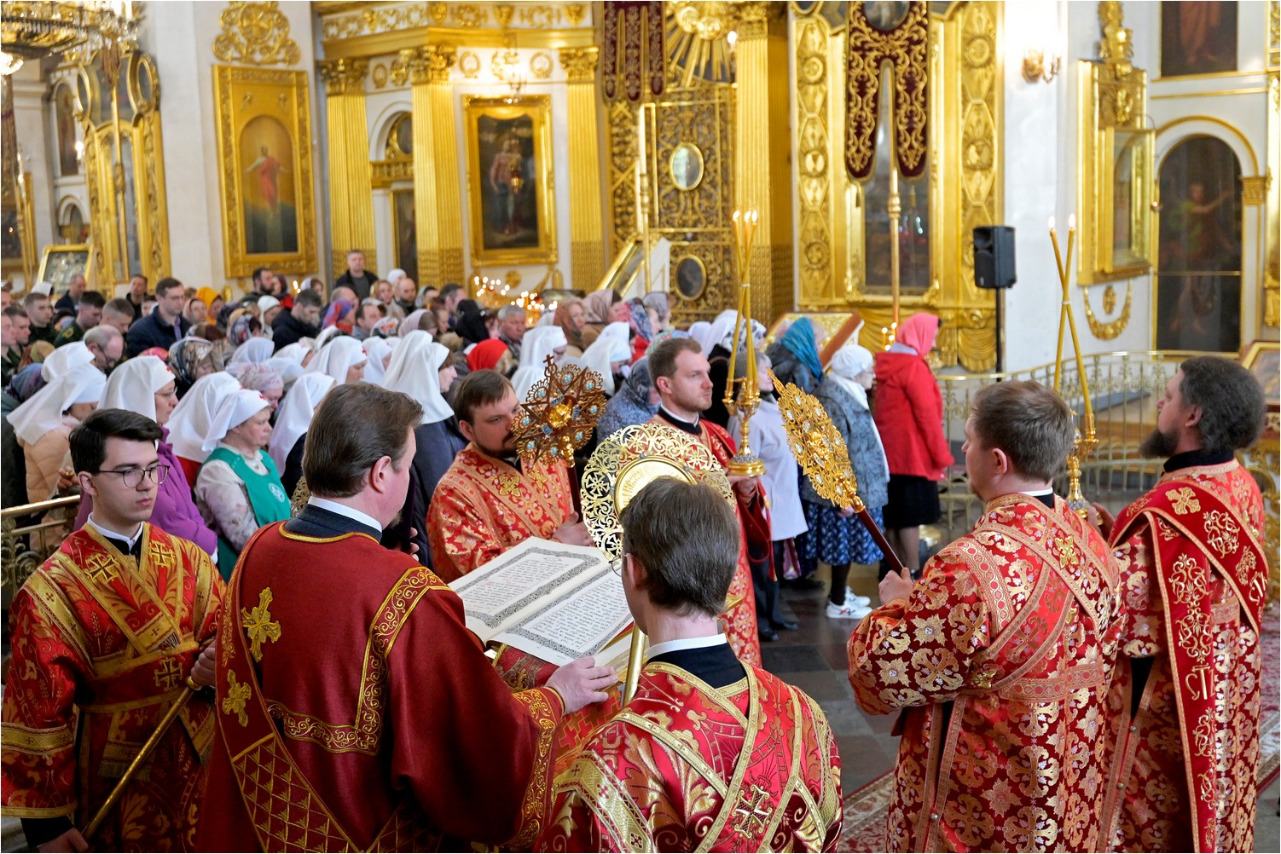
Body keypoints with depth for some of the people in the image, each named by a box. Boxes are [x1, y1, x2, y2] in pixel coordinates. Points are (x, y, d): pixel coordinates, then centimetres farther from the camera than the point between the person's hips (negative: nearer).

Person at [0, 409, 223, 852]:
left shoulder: (189, 560, 0)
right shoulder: (52, 591, -14)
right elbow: (39, 713, -11)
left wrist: (217, 663, -19)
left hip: (201, 768, 4)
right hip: (115, 793, -4)